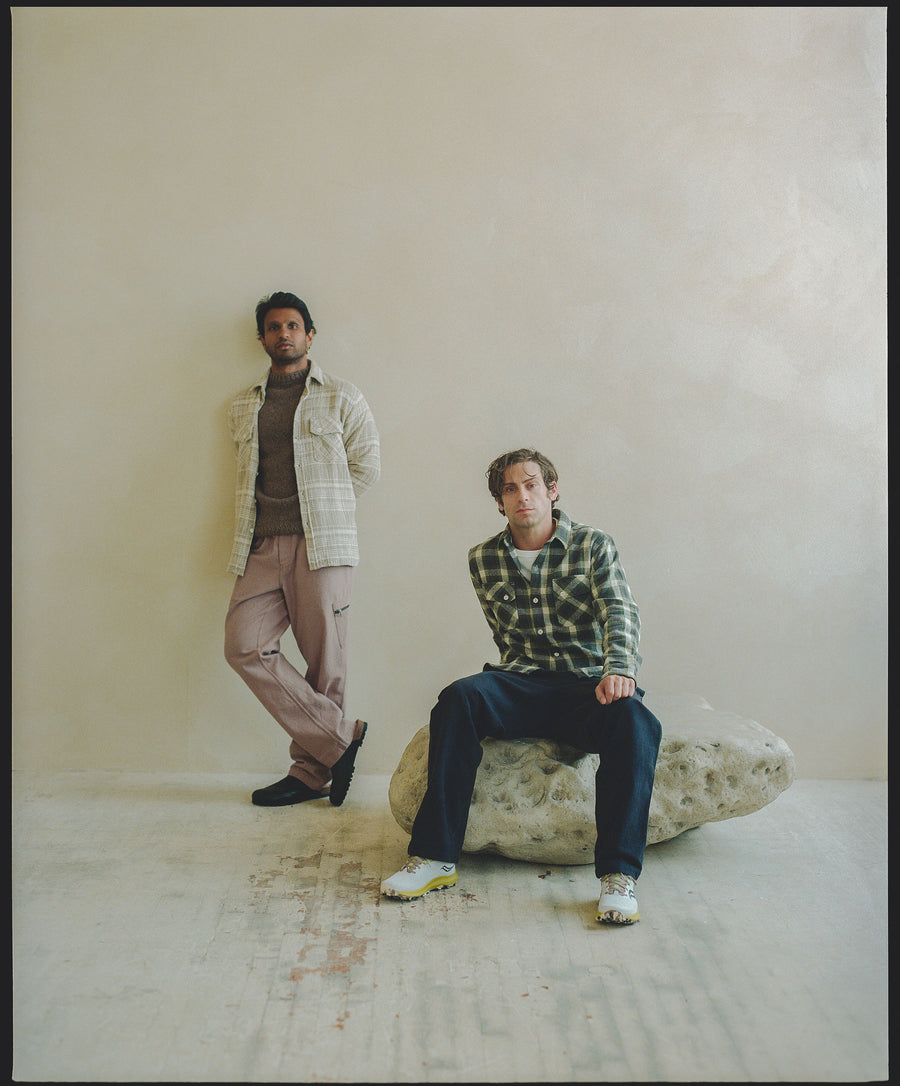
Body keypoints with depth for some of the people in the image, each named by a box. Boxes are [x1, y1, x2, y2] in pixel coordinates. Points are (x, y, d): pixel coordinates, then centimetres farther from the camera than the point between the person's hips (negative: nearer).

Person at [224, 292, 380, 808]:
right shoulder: (245, 405, 20)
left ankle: (312, 771, 10)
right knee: (245, 645, -11)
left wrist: (319, 506, 6)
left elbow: (367, 466, 8)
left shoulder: (341, 397, 8)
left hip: (321, 545, -4)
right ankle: (341, 736, -3)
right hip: (263, 547, 4)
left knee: (324, 660, -4)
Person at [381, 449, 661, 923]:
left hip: (587, 685, -1)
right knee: (458, 697, -31)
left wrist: (619, 668, -29)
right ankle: (434, 857, -29)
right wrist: (518, 676, 3)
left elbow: (620, 612, -9)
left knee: (633, 718, -36)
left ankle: (618, 874, -34)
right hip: (520, 683, 2)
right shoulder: (484, 559, 14)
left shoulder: (594, 545, 6)